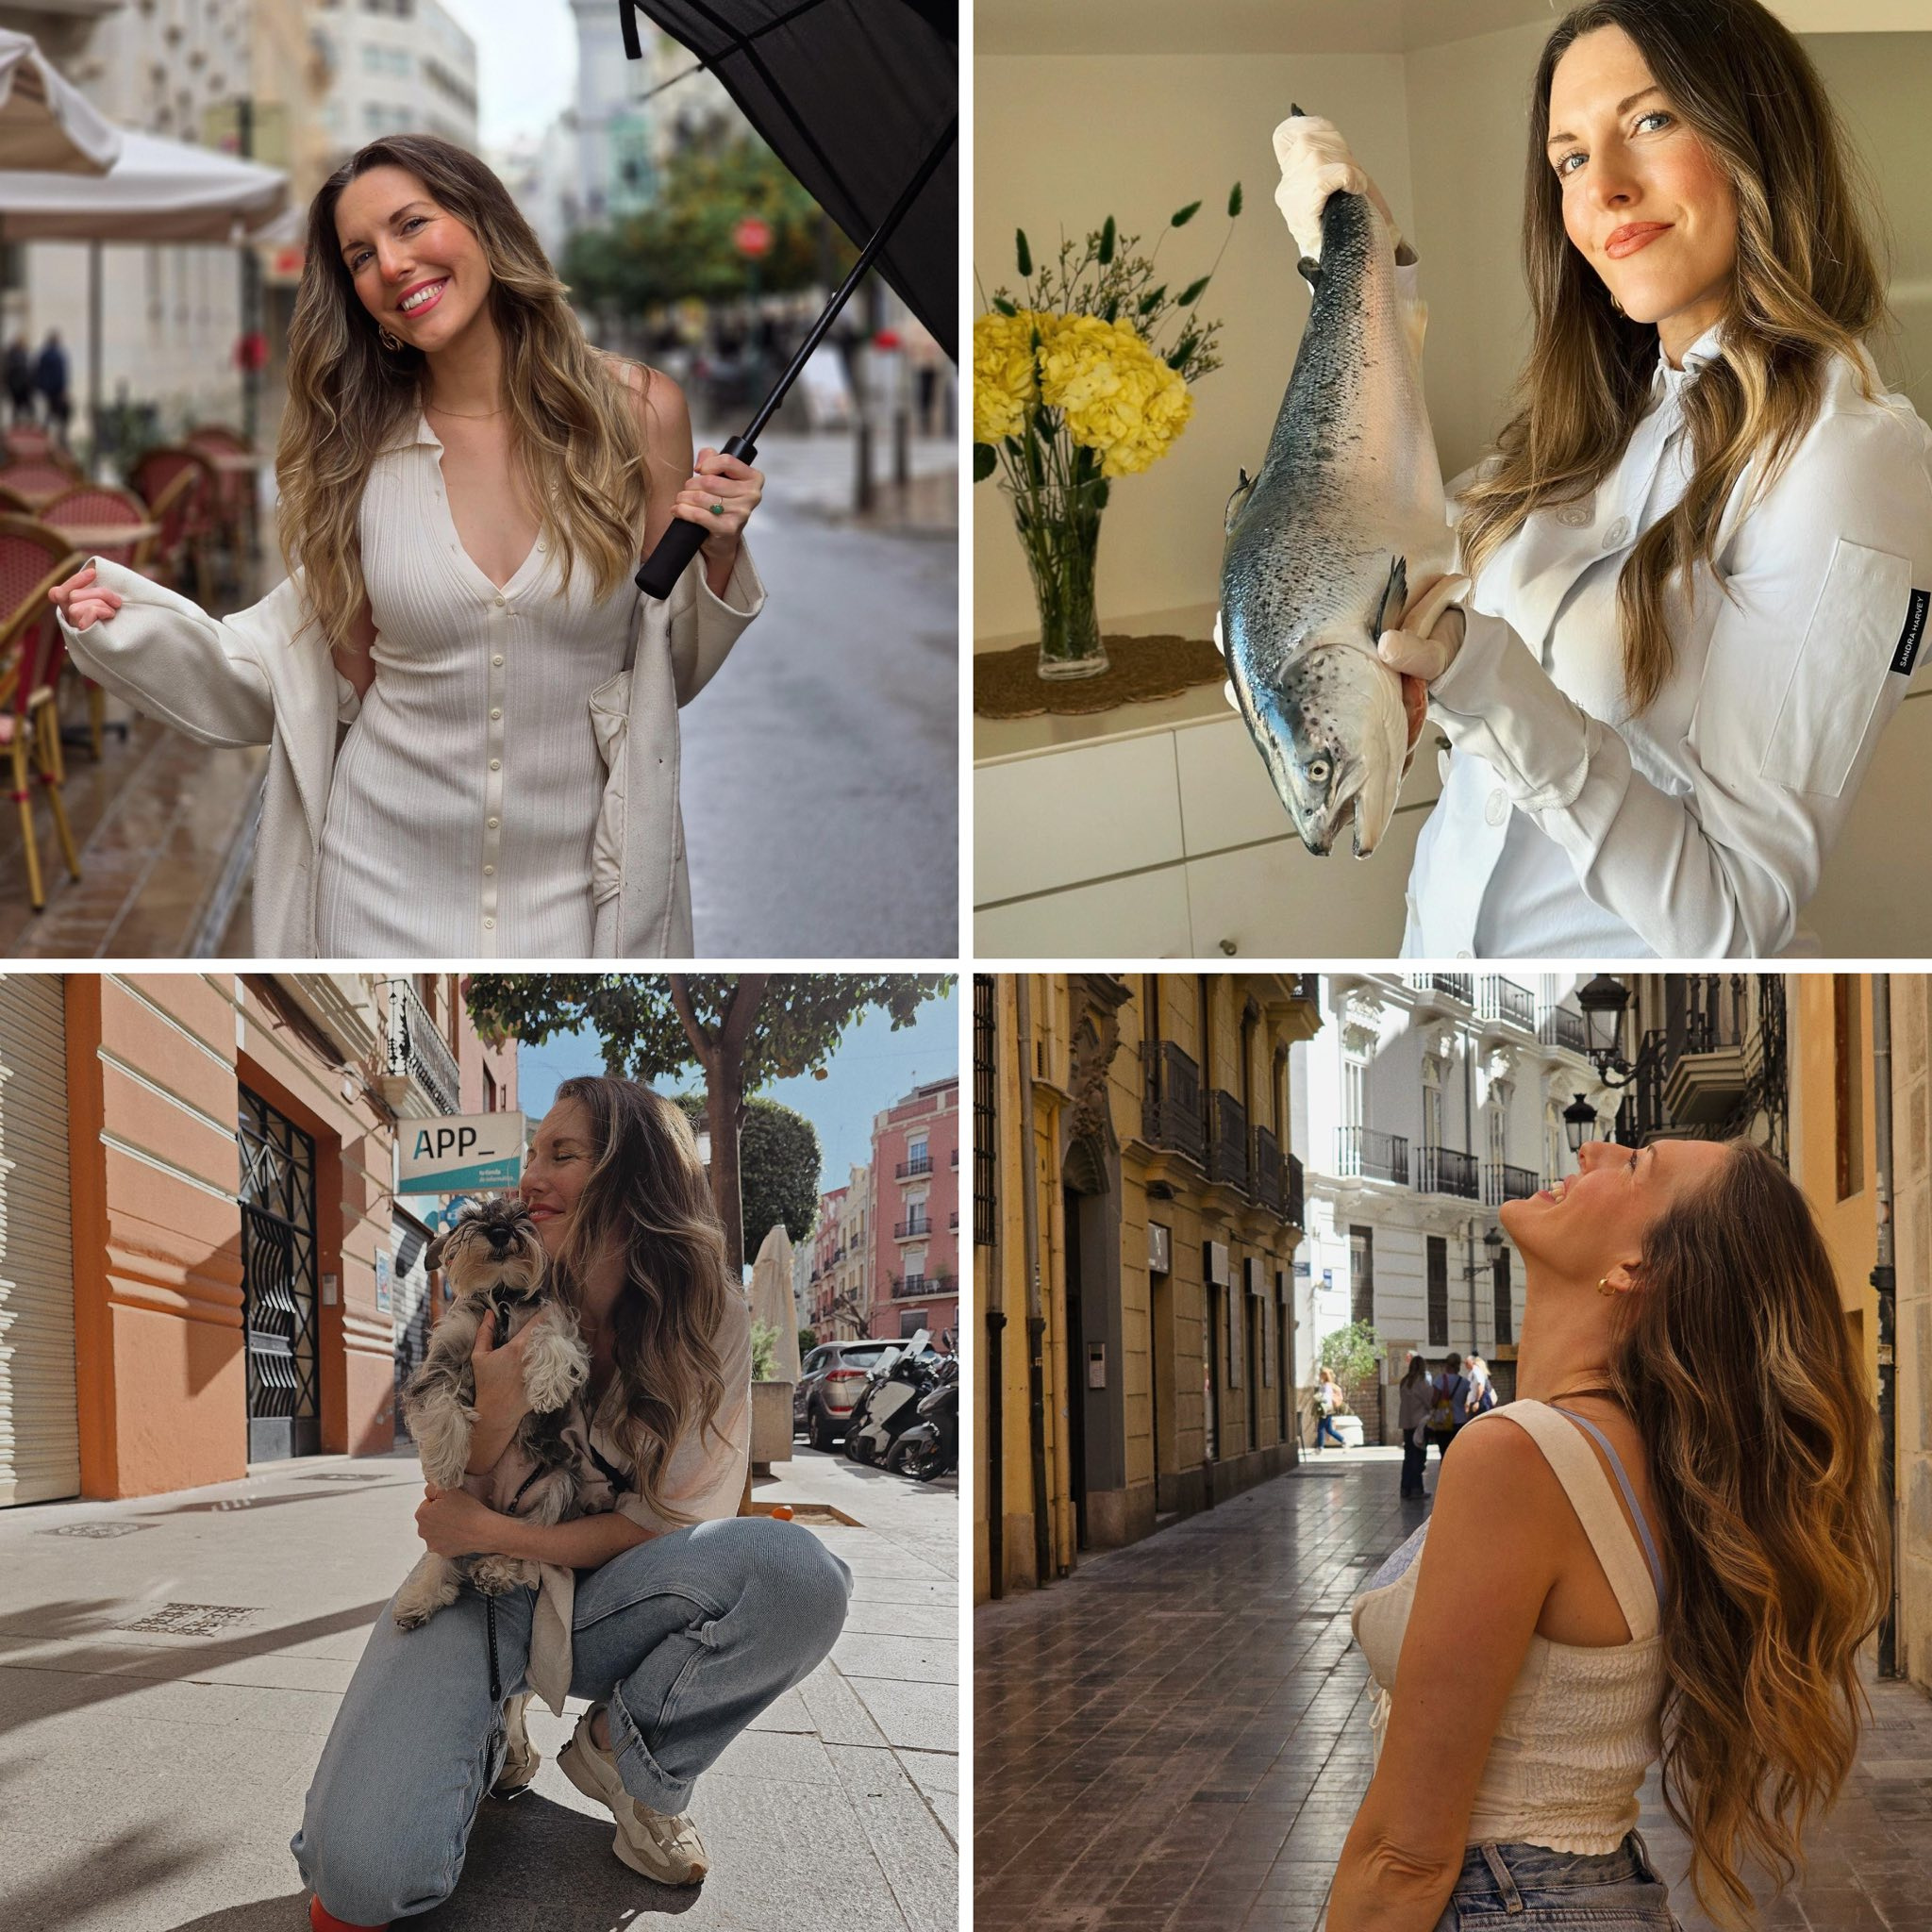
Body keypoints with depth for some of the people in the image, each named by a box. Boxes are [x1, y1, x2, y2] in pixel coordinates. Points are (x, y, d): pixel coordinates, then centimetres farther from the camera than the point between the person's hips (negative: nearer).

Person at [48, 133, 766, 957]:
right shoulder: (355, 448, -2)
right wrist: (130, 621, -7)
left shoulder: (635, 412, -5)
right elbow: (340, 678, 0)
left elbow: (671, 672, 3)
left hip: (576, 880, 0)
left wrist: (717, 559, -15)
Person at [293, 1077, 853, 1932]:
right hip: (478, 1594, -1)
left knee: (801, 1573, -33)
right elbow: (450, 1510, -1)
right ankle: (488, 1728, 8)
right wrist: (494, 1414, -23)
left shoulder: (707, 1321, -6)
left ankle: (627, 1751, -3)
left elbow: (669, 1520, -7)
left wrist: (495, 1532, -17)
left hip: (601, 1600, 1)